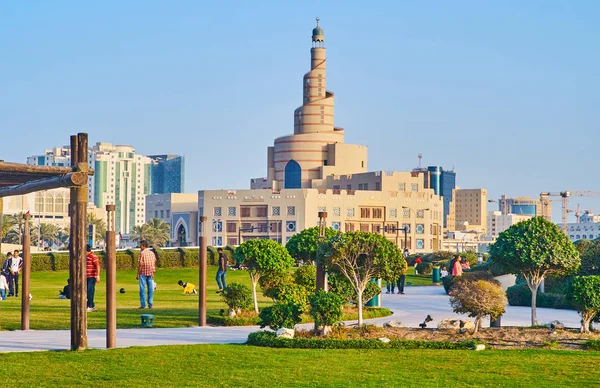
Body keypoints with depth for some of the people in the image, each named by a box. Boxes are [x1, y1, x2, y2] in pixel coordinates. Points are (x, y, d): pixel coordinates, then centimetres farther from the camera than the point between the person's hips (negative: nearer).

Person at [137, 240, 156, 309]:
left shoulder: (142, 253, -10)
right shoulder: (152, 253, 7)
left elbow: (140, 265, -12)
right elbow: (154, 264, 8)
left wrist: (138, 274, -7)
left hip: (143, 273, -5)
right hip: (150, 273, 5)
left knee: (142, 289, 0)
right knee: (150, 289, 7)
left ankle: (143, 304, -2)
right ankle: (150, 304, 7)